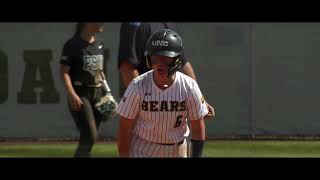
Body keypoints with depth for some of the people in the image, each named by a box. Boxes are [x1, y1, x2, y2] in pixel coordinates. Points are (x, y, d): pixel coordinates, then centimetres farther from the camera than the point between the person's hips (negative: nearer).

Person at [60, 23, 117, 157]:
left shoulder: (99, 44, 13)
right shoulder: (73, 44, -8)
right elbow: (64, 71, -12)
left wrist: (107, 93, 14)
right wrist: (71, 94, -25)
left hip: (98, 94, 7)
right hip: (80, 95, -7)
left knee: (90, 138, 6)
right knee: (90, 136, -16)